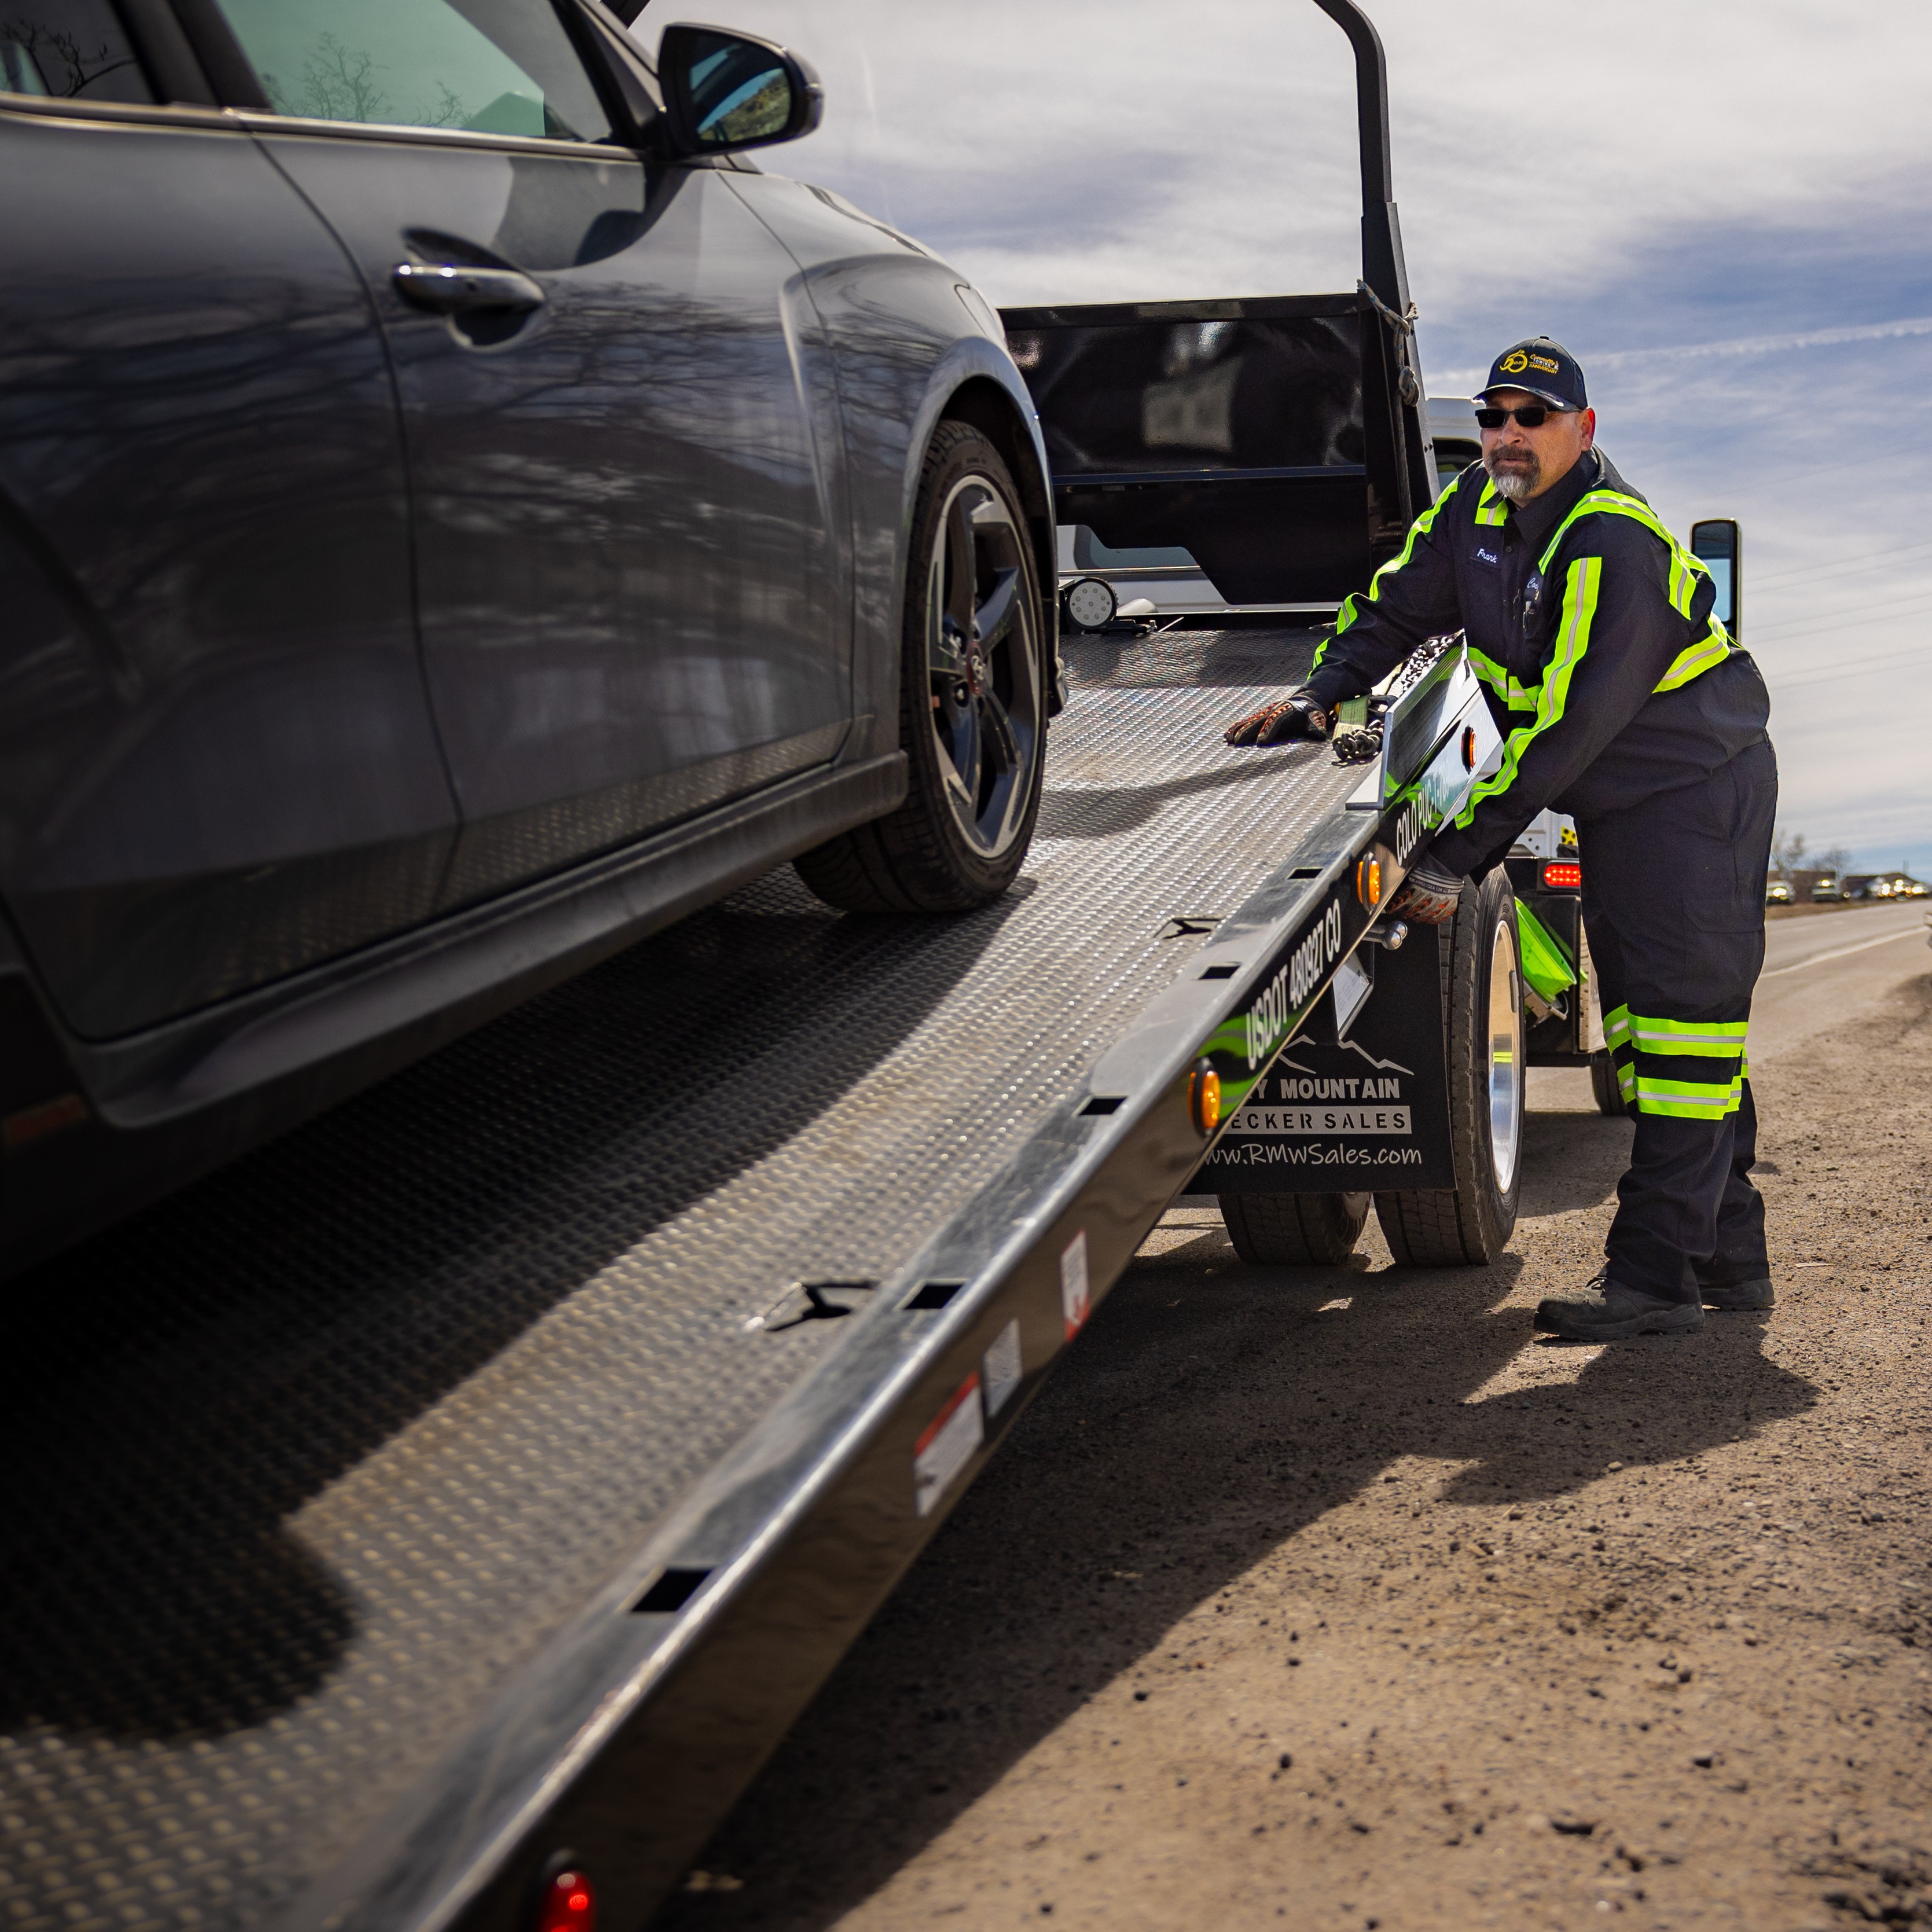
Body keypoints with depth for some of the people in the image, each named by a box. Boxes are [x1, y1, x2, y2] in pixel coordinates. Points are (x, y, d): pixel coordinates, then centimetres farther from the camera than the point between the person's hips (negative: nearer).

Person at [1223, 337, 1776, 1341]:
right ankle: (1729, 1257, 18)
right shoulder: (1479, 506, 1)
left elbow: (1564, 729, -29)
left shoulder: (1615, 546, -26)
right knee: (1639, 1016, 10)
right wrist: (1320, 696, -1)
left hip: (1698, 789, -9)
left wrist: (1456, 859, -27)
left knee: (1684, 1009, -12)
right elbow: (1400, 601, 14)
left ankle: (1656, 1274, -15)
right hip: (1612, 804, 9)